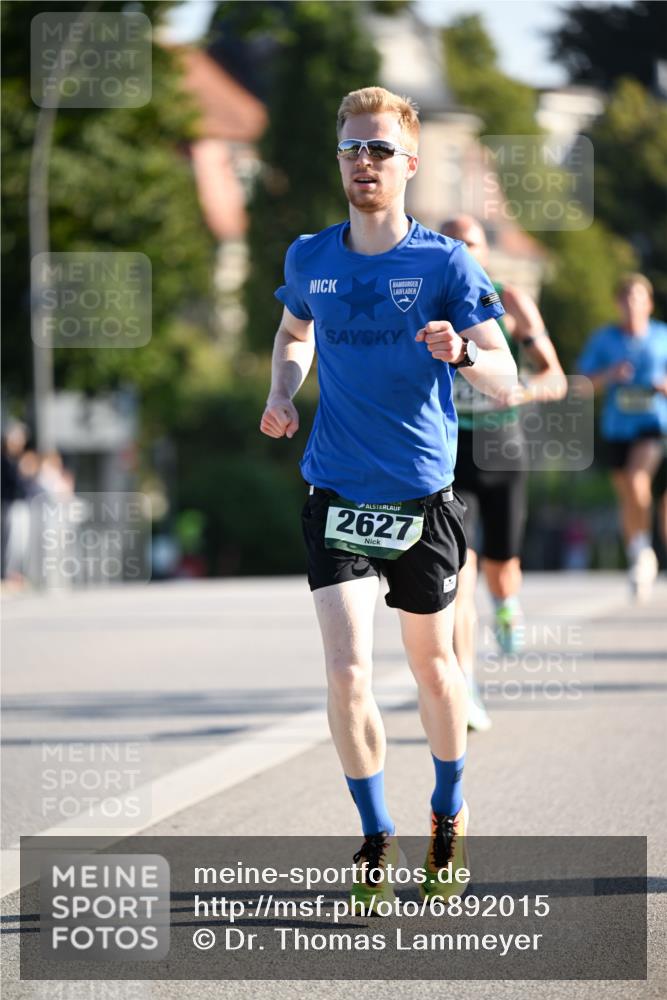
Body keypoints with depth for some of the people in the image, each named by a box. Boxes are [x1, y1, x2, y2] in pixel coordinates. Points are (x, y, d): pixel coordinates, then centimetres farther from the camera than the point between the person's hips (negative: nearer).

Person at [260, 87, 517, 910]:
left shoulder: (446, 262, -8)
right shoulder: (309, 259, 2)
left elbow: (505, 377, -11)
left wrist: (460, 352, -33)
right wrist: (283, 392, 5)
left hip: (423, 496, -1)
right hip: (336, 496, 1)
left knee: (431, 663, 13)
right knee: (347, 672, -12)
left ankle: (449, 817, 37)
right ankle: (376, 838, 6)